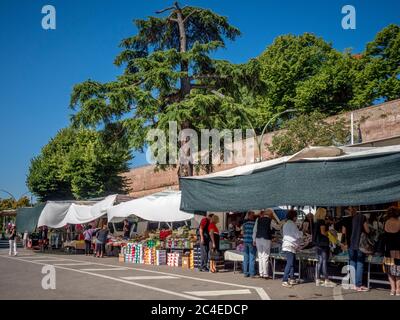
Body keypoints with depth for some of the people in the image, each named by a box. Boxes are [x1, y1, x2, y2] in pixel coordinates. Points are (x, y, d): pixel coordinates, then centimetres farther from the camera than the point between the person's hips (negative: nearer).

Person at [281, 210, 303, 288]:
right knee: (290, 263, -12)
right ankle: (285, 281, -15)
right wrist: (302, 232, 9)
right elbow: (298, 235, -12)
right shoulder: (292, 224, -12)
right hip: (290, 246, -10)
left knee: (292, 263, 14)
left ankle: (292, 279, 20)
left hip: (289, 246, 10)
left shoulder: (286, 224, 18)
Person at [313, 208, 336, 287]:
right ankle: (326, 281, -5)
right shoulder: (322, 221, -11)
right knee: (324, 261, -7)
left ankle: (318, 280, 12)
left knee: (320, 261, 11)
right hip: (323, 243, -9)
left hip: (318, 243, 9)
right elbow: (323, 232, -19)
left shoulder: (317, 222, 15)